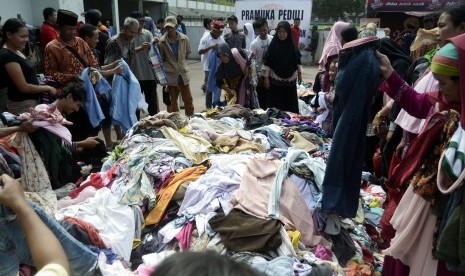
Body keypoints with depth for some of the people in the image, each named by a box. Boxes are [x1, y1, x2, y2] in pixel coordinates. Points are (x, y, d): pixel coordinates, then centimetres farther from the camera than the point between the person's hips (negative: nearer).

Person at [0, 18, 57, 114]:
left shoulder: (16, 51, 11)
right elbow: (24, 87, -19)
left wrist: (43, 89, 3)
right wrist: (47, 88, -9)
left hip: (31, 101, 9)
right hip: (22, 105, -9)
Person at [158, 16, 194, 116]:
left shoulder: (184, 39, -4)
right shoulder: (162, 41, -8)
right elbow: (160, 58, 2)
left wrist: (180, 61, 8)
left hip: (183, 73, 2)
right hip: (170, 75, -2)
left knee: (188, 99, 11)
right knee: (172, 101, 8)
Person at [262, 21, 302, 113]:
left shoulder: (292, 45, 1)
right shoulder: (273, 45, -6)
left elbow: (297, 60, 10)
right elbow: (267, 62, -6)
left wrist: (299, 73, 13)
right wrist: (266, 77, -8)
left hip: (290, 80, 3)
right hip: (276, 80, -3)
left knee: (290, 103, 8)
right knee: (276, 103, 0)